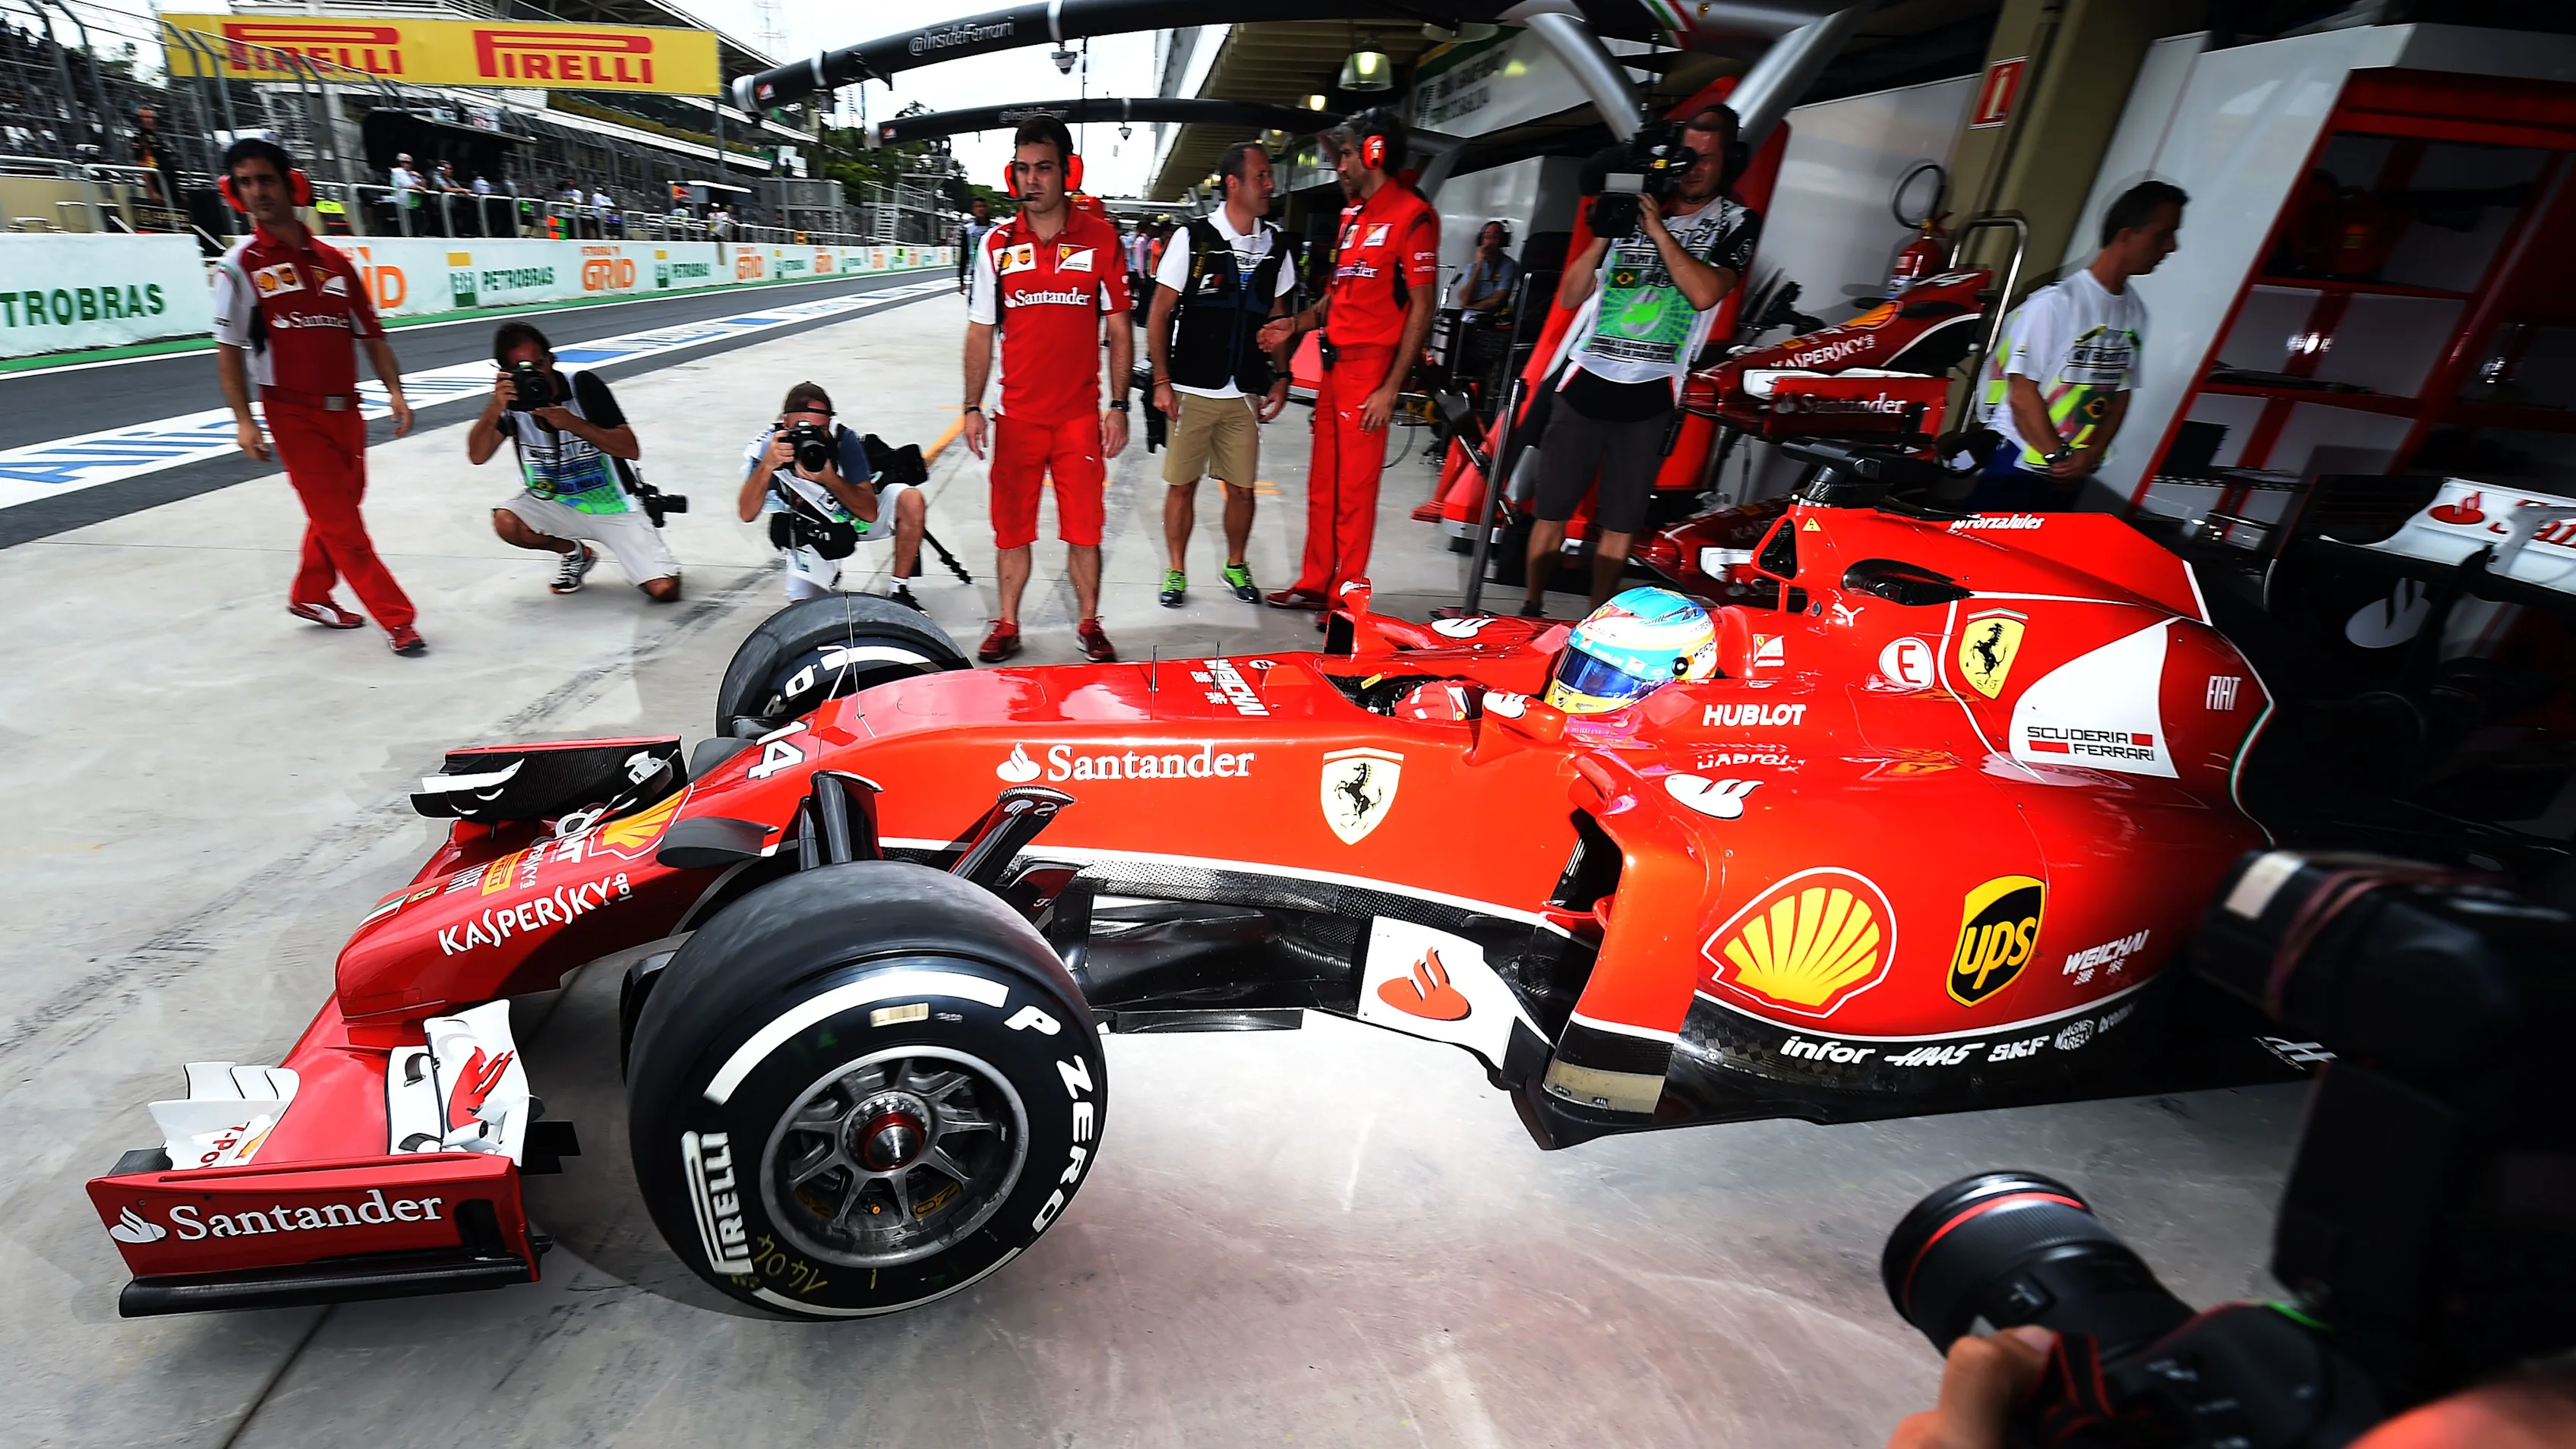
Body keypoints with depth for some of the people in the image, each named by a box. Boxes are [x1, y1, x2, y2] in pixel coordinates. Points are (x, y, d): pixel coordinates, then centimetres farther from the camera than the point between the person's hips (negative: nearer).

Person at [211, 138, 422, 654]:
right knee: (339, 520, -6)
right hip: (293, 412, -4)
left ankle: (311, 596, 33)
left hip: (345, 410, 4)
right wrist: (243, 419, -10)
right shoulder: (240, 265, -2)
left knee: (338, 510, 14)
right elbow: (228, 349, -2)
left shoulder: (333, 260, 9)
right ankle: (396, 618, -6)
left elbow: (371, 334, 11)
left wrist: (395, 392, -4)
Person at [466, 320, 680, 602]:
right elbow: (477, 456, -16)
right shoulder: (511, 400, -4)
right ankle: (574, 553, 5)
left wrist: (573, 423, -29)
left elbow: (631, 450, -18)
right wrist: (495, 407, -29)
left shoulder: (584, 386, -12)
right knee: (506, 522, -28)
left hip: (615, 506, -4)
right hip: (557, 504, 4)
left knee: (664, 589, -21)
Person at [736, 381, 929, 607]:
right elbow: (747, 514, -33)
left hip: (856, 514, 0)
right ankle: (829, 574, 25)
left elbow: (870, 512, -26)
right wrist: (767, 465, -46)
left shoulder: (843, 439, -26)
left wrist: (828, 478, -41)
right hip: (809, 535, 0)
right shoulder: (766, 447, -23)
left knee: (912, 501, -28)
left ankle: (900, 593, -11)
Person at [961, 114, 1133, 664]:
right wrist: (972, 407, 3)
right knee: (1012, 529, 7)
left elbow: (1119, 328, 3)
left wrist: (1118, 406, -4)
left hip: (1081, 414, -1)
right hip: (1016, 416, 2)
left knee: (1083, 530, 3)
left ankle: (1089, 624, 19)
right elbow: (981, 332, 9)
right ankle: (1008, 626, 21)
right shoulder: (996, 243, 5)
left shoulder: (1100, 237, 1)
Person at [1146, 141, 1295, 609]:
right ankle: (1176, 572, 19)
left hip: (1245, 395, 3)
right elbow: (1158, 315, -3)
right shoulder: (1193, 237, -5)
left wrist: (1280, 378, 8)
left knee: (1242, 487, 6)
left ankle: (1236, 566, 27)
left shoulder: (1274, 246, 7)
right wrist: (1162, 381, -8)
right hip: (1191, 392, -3)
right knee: (1182, 483, 4)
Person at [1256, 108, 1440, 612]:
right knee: (1322, 483, 11)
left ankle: (1347, 595, 7)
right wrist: (1297, 325, 9)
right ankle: (1316, 584, 22)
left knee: (1354, 489, -4)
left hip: (1370, 367, -8)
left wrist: (1391, 387, -17)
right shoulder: (1352, 214, 19)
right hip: (1334, 363, 8)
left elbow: (1422, 306, -12)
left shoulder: (1412, 215, -7)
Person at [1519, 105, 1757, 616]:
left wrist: (1658, 229, -13)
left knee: (1620, 523, 3)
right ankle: (1531, 609, 15)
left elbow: (1705, 293, -15)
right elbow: (1570, 296, 6)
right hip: (1584, 383, 1)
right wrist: (1602, 236, -8)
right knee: (1552, 510, 2)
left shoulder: (1735, 223, 5)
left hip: (1648, 397, -1)